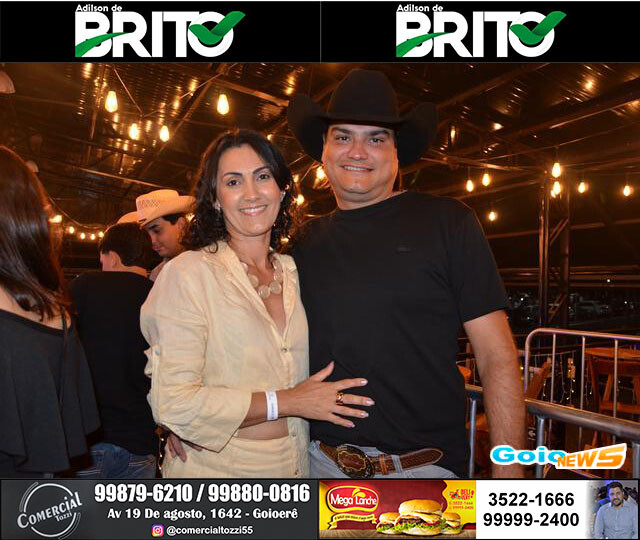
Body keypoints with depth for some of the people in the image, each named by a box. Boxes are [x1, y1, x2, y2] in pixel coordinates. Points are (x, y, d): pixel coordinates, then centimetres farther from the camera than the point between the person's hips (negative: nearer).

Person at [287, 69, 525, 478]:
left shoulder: (448, 222, -7)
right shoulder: (307, 243, 3)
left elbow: (497, 356, -8)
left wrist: (508, 470, -12)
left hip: (425, 465, -3)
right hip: (321, 459, 4)